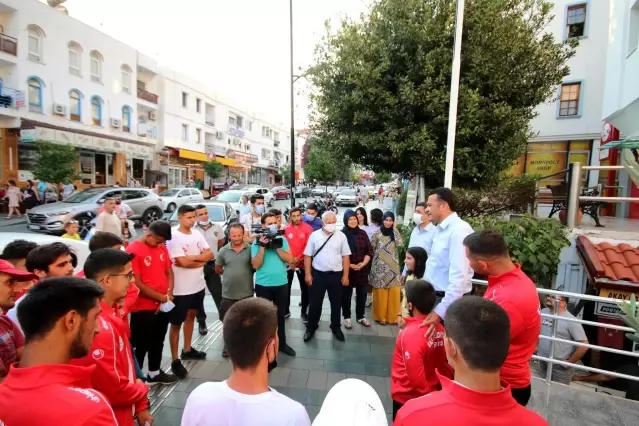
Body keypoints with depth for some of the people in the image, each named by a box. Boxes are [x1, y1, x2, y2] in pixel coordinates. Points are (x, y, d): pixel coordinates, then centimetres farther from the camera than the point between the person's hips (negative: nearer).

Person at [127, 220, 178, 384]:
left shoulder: (161, 248, 4)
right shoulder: (133, 250, -17)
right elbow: (137, 284, -19)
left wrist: (169, 294, -6)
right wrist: (162, 297, -15)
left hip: (163, 306, 7)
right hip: (143, 308, -7)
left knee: (158, 341, 22)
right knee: (141, 346, 6)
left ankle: (154, 373, 40)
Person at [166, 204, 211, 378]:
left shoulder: (197, 234, 2)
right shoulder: (173, 237, -17)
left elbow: (210, 255, -2)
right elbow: (183, 262, -24)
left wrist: (192, 257, -17)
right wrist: (201, 261, -9)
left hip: (198, 285, 7)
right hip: (181, 289, -7)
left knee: (191, 316, 21)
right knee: (176, 323, 7)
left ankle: (187, 350, 39)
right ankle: (175, 361, 18)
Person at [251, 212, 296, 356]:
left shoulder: (282, 240, 1)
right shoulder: (257, 242, -5)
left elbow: (289, 259, -8)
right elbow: (256, 265, -12)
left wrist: (276, 247, -15)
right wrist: (262, 247, -20)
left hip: (281, 284, 2)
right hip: (263, 285, -2)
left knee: (281, 315, 15)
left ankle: (282, 343, 31)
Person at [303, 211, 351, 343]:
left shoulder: (341, 236, -2)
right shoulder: (314, 235, -4)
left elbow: (346, 256, 0)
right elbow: (308, 256, -1)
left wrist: (345, 275, -2)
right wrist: (307, 274, -4)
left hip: (336, 274, 1)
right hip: (318, 274, -1)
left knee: (336, 303, 13)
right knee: (315, 302, 9)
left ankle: (336, 327, 32)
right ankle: (311, 327, 27)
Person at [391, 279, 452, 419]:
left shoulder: (411, 334, -30)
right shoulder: (439, 328, -9)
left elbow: (415, 376, -28)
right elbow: (446, 365, 1)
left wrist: (426, 394, -13)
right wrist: (442, 388, 12)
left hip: (406, 397, -6)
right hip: (431, 394, 6)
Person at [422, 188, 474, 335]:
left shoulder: (459, 230, -19)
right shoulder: (440, 230, 11)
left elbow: (459, 277, -26)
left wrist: (441, 311, -29)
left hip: (449, 301, -8)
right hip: (434, 297, 9)